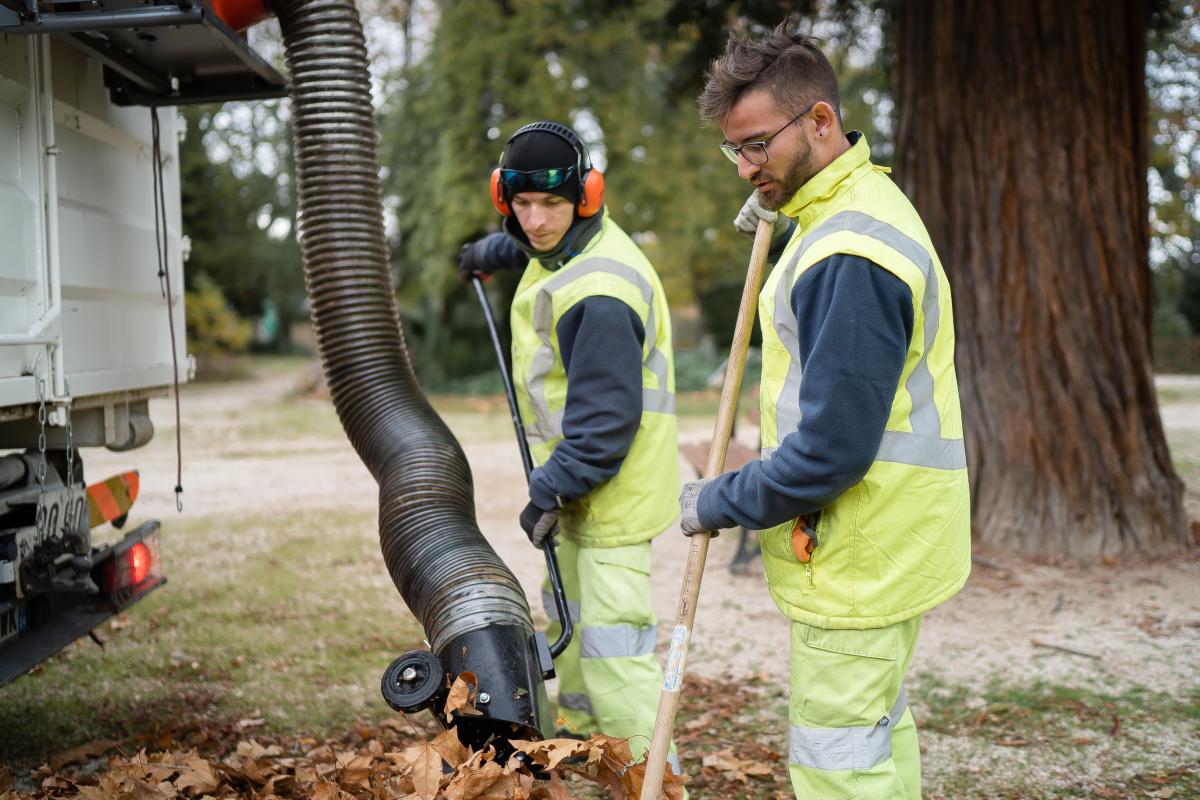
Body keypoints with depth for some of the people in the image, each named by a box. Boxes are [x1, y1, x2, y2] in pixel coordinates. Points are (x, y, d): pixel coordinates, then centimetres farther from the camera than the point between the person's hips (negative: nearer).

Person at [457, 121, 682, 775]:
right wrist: (496, 250, 40)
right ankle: (576, 721, 46)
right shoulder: (564, 242, 3)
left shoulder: (598, 297, -30)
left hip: (613, 484, -11)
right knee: (567, 605, 26)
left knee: (611, 637, -13)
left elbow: (605, 419, -29)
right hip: (575, 469, 11)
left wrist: (552, 488, -25)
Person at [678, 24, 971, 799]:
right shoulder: (866, 199, 9)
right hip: (886, 543, 11)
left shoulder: (848, 257, -25)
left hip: (858, 557, -11)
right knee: (880, 728, 22)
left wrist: (720, 504, -12)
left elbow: (831, 450, -25)